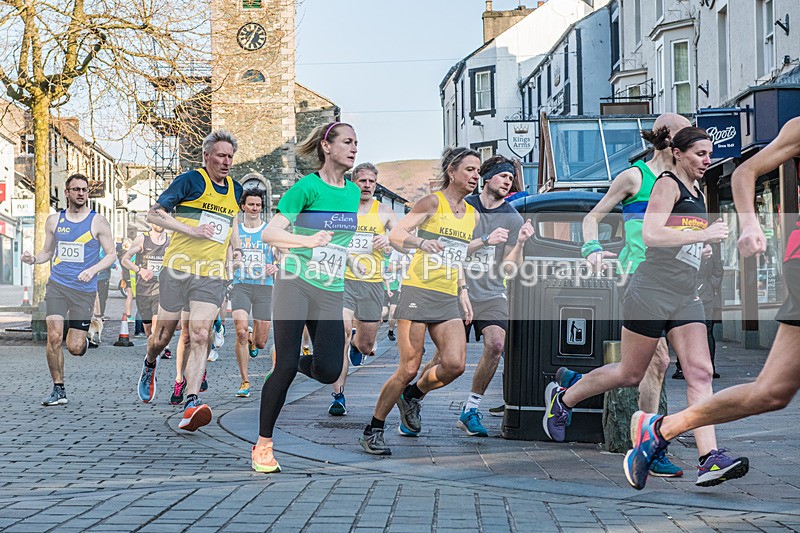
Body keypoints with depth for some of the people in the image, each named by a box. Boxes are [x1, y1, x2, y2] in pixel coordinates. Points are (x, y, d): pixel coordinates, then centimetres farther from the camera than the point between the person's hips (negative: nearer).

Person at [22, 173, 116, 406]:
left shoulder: (98, 222, 0)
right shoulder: (54, 220, 9)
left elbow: (111, 254, 1)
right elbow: (48, 251, 19)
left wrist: (92, 270, -16)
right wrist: (33, 259, -3)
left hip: (85, 290, -2)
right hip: (57, 284, 2)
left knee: (75, 348, -4)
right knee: (54, 337, -14)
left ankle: (83, 339, 35)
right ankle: (58, 390, 0)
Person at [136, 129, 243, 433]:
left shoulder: (235, 190, 14)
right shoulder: (190, 180, -3)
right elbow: (154, 214, -6)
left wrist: (236, 249, 15)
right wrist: (191, 230, -16)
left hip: (212, 275, 3)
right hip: (178, 268, -2)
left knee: (200, 336, -14)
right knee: (163, 336, 8)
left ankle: (191, 405, -22)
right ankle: (149, 366, 44)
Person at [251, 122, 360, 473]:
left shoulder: (354, 192, 10)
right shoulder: (307, 187, -9)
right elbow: (269, 233, -15)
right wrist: (308, 240, -25)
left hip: (331, 291, 5)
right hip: (295, 283, -5)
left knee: (328, 371, -7)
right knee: (285, 367, -9)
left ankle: (291, 363, 28)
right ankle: (263, 446, 5)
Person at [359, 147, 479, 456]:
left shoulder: (473, 215, 15)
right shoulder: (433, 202, -5)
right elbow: (395, 235, -11)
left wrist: (463, 295, 19)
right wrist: (421, 242, -30)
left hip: (448, 301, 6)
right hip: (418, 292, -6)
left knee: (455, 364, -12)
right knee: (409, 369, -8)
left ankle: (413, 396, 18)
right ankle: (373, 430, 7)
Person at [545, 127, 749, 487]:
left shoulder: (697, 194, 19)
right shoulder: (667, 184, -7)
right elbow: (650, 234, -22)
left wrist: (707, 249, 17)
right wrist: (702, 234, -20)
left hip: (686, 298, 8)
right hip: (652, 292, -8)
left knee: (700, 372, -8)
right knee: (631, 374, 4)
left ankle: (709, 459, -14)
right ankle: (562, 397, 26)